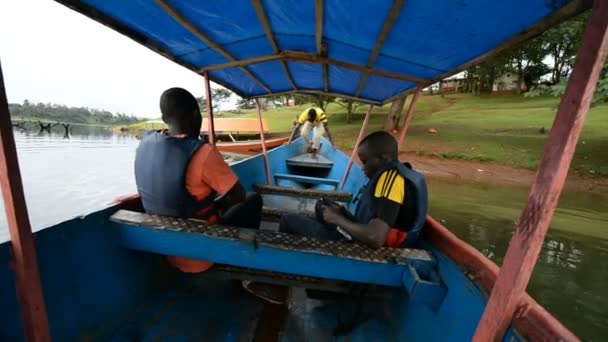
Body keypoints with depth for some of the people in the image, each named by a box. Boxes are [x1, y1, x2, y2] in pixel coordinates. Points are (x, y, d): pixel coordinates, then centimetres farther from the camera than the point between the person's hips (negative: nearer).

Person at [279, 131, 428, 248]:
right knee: (321, 206, 24)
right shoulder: (399, 175, 7)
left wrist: (338, 219, -17)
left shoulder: (391, 176, -23)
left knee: (288, 220, -2)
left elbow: (375, 238, -32)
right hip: (363, 242, 10)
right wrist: (343, 213, 0)